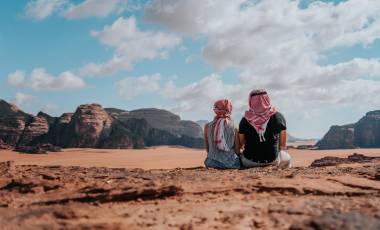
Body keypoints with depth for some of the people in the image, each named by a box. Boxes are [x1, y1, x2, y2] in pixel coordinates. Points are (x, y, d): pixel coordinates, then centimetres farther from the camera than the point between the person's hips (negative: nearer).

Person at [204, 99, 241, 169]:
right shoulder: (233, 127, -2)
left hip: (213, 163, 2)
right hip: (230, 163, -2)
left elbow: (207, 149, 7)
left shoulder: (208, 126, 1)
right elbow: (237, 149, 0)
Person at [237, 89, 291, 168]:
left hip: (250, 162, 0)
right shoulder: (278, 117, -11)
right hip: (272, 160, 0)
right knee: (287, 157, 31)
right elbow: (282, 145, -2)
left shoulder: (245, 120, -11)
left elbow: (240, 145, -2)